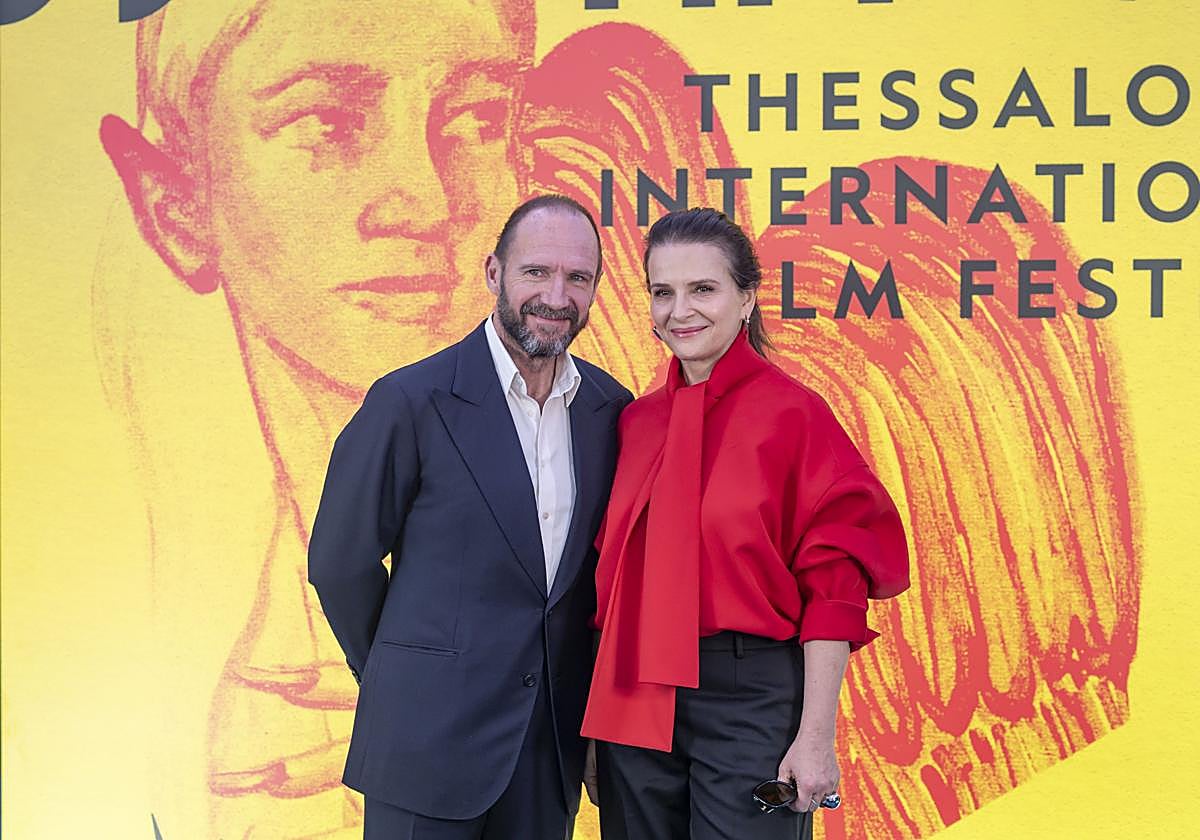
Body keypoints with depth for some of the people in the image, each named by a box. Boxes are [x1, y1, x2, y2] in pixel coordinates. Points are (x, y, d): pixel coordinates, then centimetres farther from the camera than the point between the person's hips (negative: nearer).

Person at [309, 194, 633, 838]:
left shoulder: (612, 410, 3)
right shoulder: (412, 400, -10)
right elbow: (340, 562, -4)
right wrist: (399, 679, 5)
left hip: (554, 744, 4)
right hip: (430, 738, -4)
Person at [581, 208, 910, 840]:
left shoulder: (794, 414, -8)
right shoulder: (636, 421, 6)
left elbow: (833, 588, -10)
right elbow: (615, 572, 11)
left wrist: (815, 738, -13)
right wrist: (600, 717, 9)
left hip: (750, 694, -5)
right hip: (637, 700, 5)